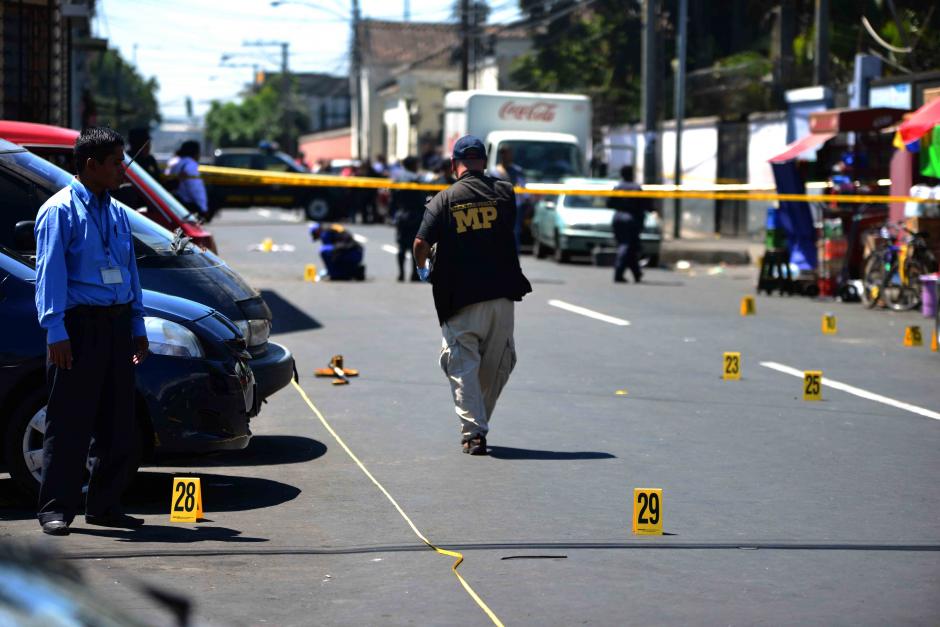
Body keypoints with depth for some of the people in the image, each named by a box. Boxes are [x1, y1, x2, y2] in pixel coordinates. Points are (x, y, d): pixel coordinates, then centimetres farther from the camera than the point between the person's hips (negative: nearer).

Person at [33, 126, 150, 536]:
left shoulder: (116, 212, 16)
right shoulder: (60, 211, -6)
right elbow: (50, 272, -12)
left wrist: (137, 325, 16)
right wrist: (55, 330, -19)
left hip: (117, 323, 7)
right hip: (79, 324, -7)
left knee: (119, 423, 9)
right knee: (70, 423, -5)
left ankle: (103, 505, 19)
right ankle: (56, 509, 1)